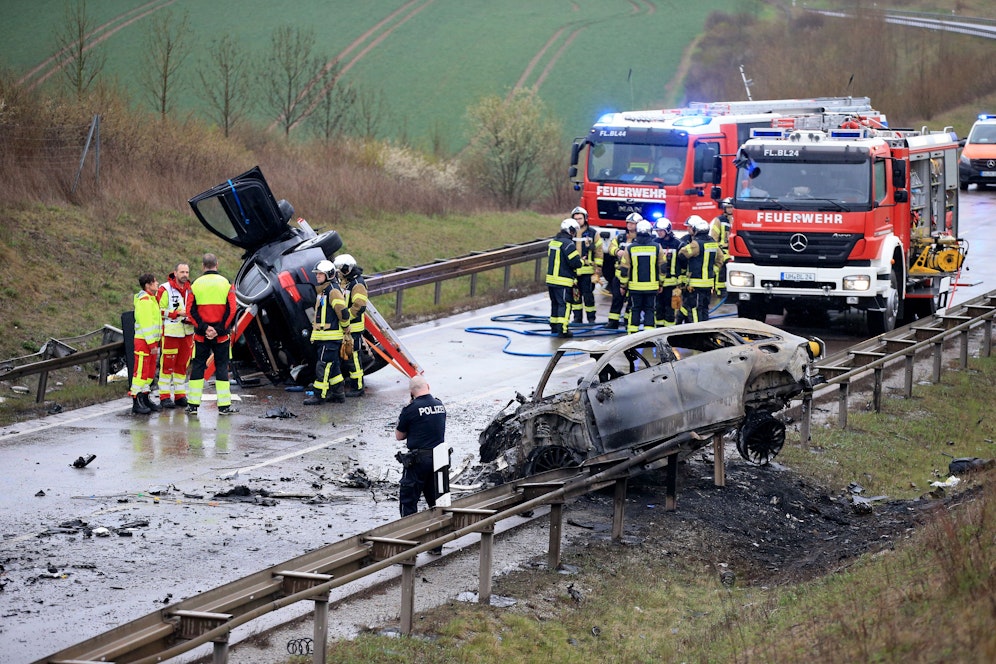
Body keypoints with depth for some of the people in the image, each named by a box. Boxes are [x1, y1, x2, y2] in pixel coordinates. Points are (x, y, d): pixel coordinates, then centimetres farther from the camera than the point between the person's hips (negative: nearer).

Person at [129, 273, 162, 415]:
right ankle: (137, 403, -7)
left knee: (150, 371, 15)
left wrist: (155, 342, 20)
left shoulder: (150, 299, 18)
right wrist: (152, 344, -21)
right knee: (141, 371, -8)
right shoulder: (144, 300, -15)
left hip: (151, 341, 10)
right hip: (144, 341, -10)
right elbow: (145, 323, -20)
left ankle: (145, 398, 23)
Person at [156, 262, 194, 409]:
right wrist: (177, 313, -17)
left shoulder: (190, 289, 12)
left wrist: (191, 317, 2)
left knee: (182, 365, 10)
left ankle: (180, 395, 18)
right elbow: (159, 310, -9)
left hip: (187, 332, 6)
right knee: (167, 364, -4)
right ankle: (165, 396, 0)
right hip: (170, 332, -6)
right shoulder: (165, 289, -7)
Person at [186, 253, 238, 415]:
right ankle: (224, 405, 2)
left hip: (201, 335, 1)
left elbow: (191, 310, -6)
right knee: (221, 366, 5)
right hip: (221, 335, -1)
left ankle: (193, 405, 8)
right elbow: (231, 310, -9)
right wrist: (220, 330, -9)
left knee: (198, 366, 8)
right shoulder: (226, 283, -2)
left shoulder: (196, 284, 0)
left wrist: (204, 328, -8)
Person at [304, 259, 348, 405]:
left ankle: (320, 395, -6)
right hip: (323, 337, 10)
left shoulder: (333, 291, -16)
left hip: (331, 337, -10)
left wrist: (345, 328, -9)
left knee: (323, 365, -8)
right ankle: (339, 393, 20)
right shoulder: (323, 290, 17)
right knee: (332, 366, 14)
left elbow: (343, 312, -23)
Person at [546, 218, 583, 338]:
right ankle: (562, 329, -12)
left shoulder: (553, 241, 13)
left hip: (551, 278, 9)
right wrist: (583, 260, 2)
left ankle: (554, 326, 26)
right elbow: (575, 262, -20)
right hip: (563, 281, -9)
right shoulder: (568, 244, -16)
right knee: (564, 304, -6)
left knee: (555, 303, 19)